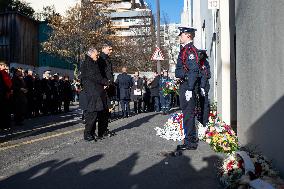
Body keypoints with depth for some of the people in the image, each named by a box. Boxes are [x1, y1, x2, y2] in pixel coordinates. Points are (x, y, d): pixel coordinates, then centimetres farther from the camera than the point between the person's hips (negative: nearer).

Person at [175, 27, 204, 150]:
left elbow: (194, 71, -20)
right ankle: (190, 140, 24)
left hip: (189, 86, -10)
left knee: (189, 114, -5)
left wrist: (190, 89, -23)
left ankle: (191, 143, 2)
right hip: (185, 85, 10)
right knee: (187, 113, 14)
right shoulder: (185, 49, 19)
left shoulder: (190, 49, -13)